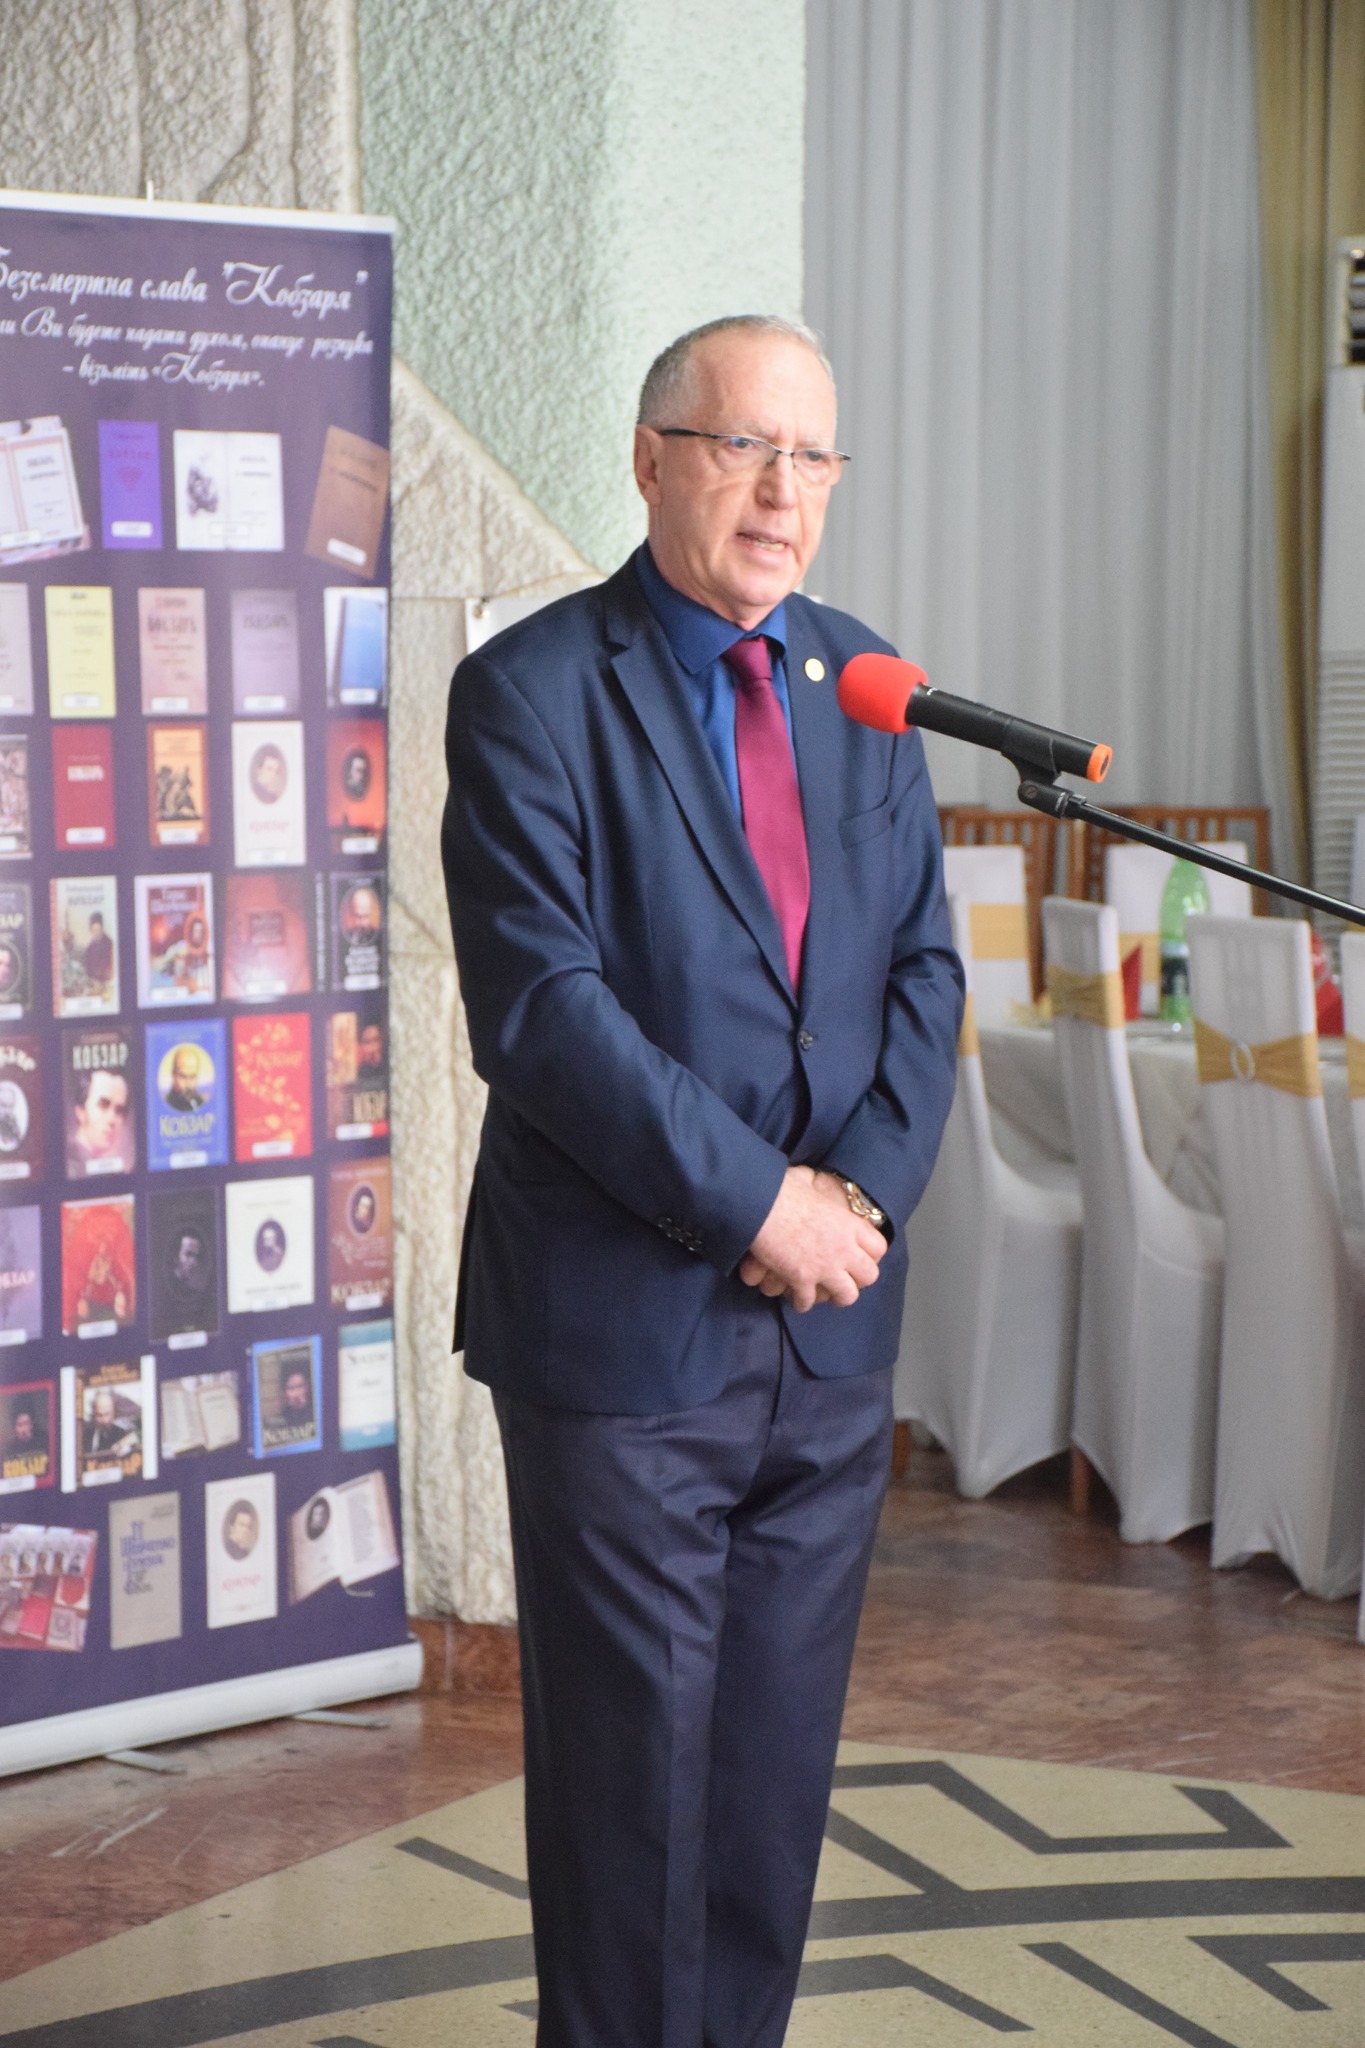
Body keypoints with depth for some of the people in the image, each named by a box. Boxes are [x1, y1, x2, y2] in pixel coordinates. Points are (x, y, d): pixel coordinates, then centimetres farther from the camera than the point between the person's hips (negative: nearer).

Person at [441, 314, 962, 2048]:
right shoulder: (530, 690, -9)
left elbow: (923, 971, 9)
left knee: (779, 1764, 13)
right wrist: (756, 1201, -18)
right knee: (629, 1763, 4)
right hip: (625, 1322, -5)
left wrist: (861, 1192, -8)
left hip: (830, 1320, 5)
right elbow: (537, 1006, -16)